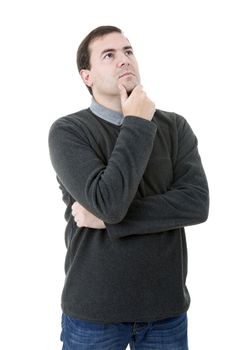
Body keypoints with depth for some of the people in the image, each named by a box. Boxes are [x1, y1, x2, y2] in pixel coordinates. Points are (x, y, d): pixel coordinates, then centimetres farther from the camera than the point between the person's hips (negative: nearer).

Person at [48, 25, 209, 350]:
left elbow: (197, 203, -12)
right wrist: (137, 124, -16)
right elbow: (109, 201, -23)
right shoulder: (67, 130, -10)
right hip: (94, 309, -2)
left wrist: (107, 217, -16)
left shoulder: (175, 127, 0)